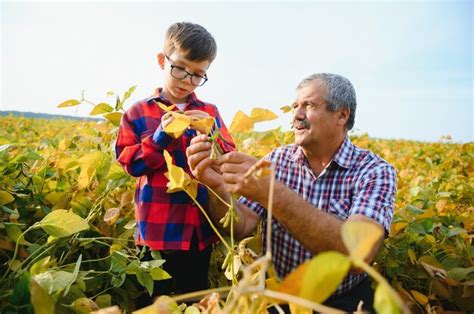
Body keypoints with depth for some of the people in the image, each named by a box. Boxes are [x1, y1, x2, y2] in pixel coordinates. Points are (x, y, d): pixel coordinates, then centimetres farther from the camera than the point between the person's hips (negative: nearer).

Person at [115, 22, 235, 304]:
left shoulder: (209, 112, 6)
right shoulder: (139, 112, 0)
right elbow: (129, 163, -3)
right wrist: (159, 137, -17)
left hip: (201, 227, 3)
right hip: (158, 228, -2)